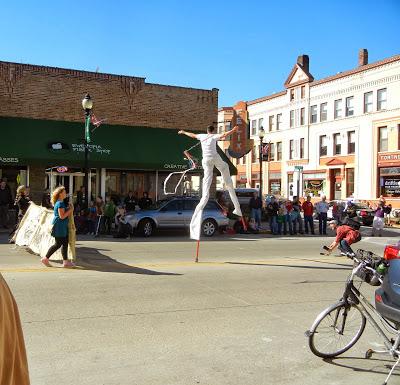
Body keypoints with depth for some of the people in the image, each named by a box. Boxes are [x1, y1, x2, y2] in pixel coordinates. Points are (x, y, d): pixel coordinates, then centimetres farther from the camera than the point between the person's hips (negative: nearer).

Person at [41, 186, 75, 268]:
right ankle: (45, 259, 8)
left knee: (65, 243, 7)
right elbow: (62, 216, -21)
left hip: (63, 227, 10)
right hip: (59, 226, -10)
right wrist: (70, 210, -13)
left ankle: (65, 261, 9)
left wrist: (69, 208, 8)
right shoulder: (60, 203, -16)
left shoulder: (61, 203, 15)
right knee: (58, 244, -3)